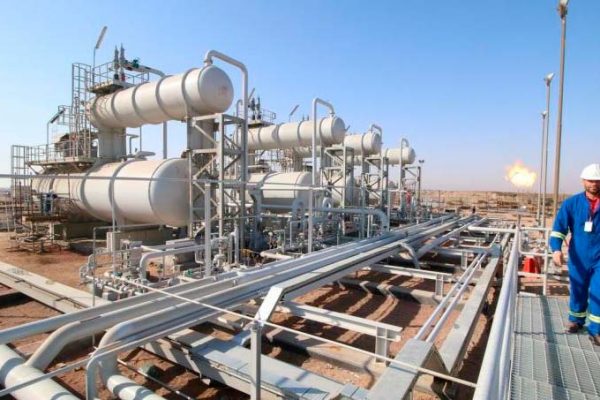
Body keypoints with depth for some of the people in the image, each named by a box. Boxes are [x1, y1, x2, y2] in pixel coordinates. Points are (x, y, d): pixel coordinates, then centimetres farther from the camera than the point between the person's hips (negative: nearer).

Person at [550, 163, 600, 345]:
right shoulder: (571, 203, -6)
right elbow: (559, 228, -9)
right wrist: (556, 249, -22)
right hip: (579, 258, 1)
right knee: (578, 291, 16)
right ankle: (576, 321, 36)